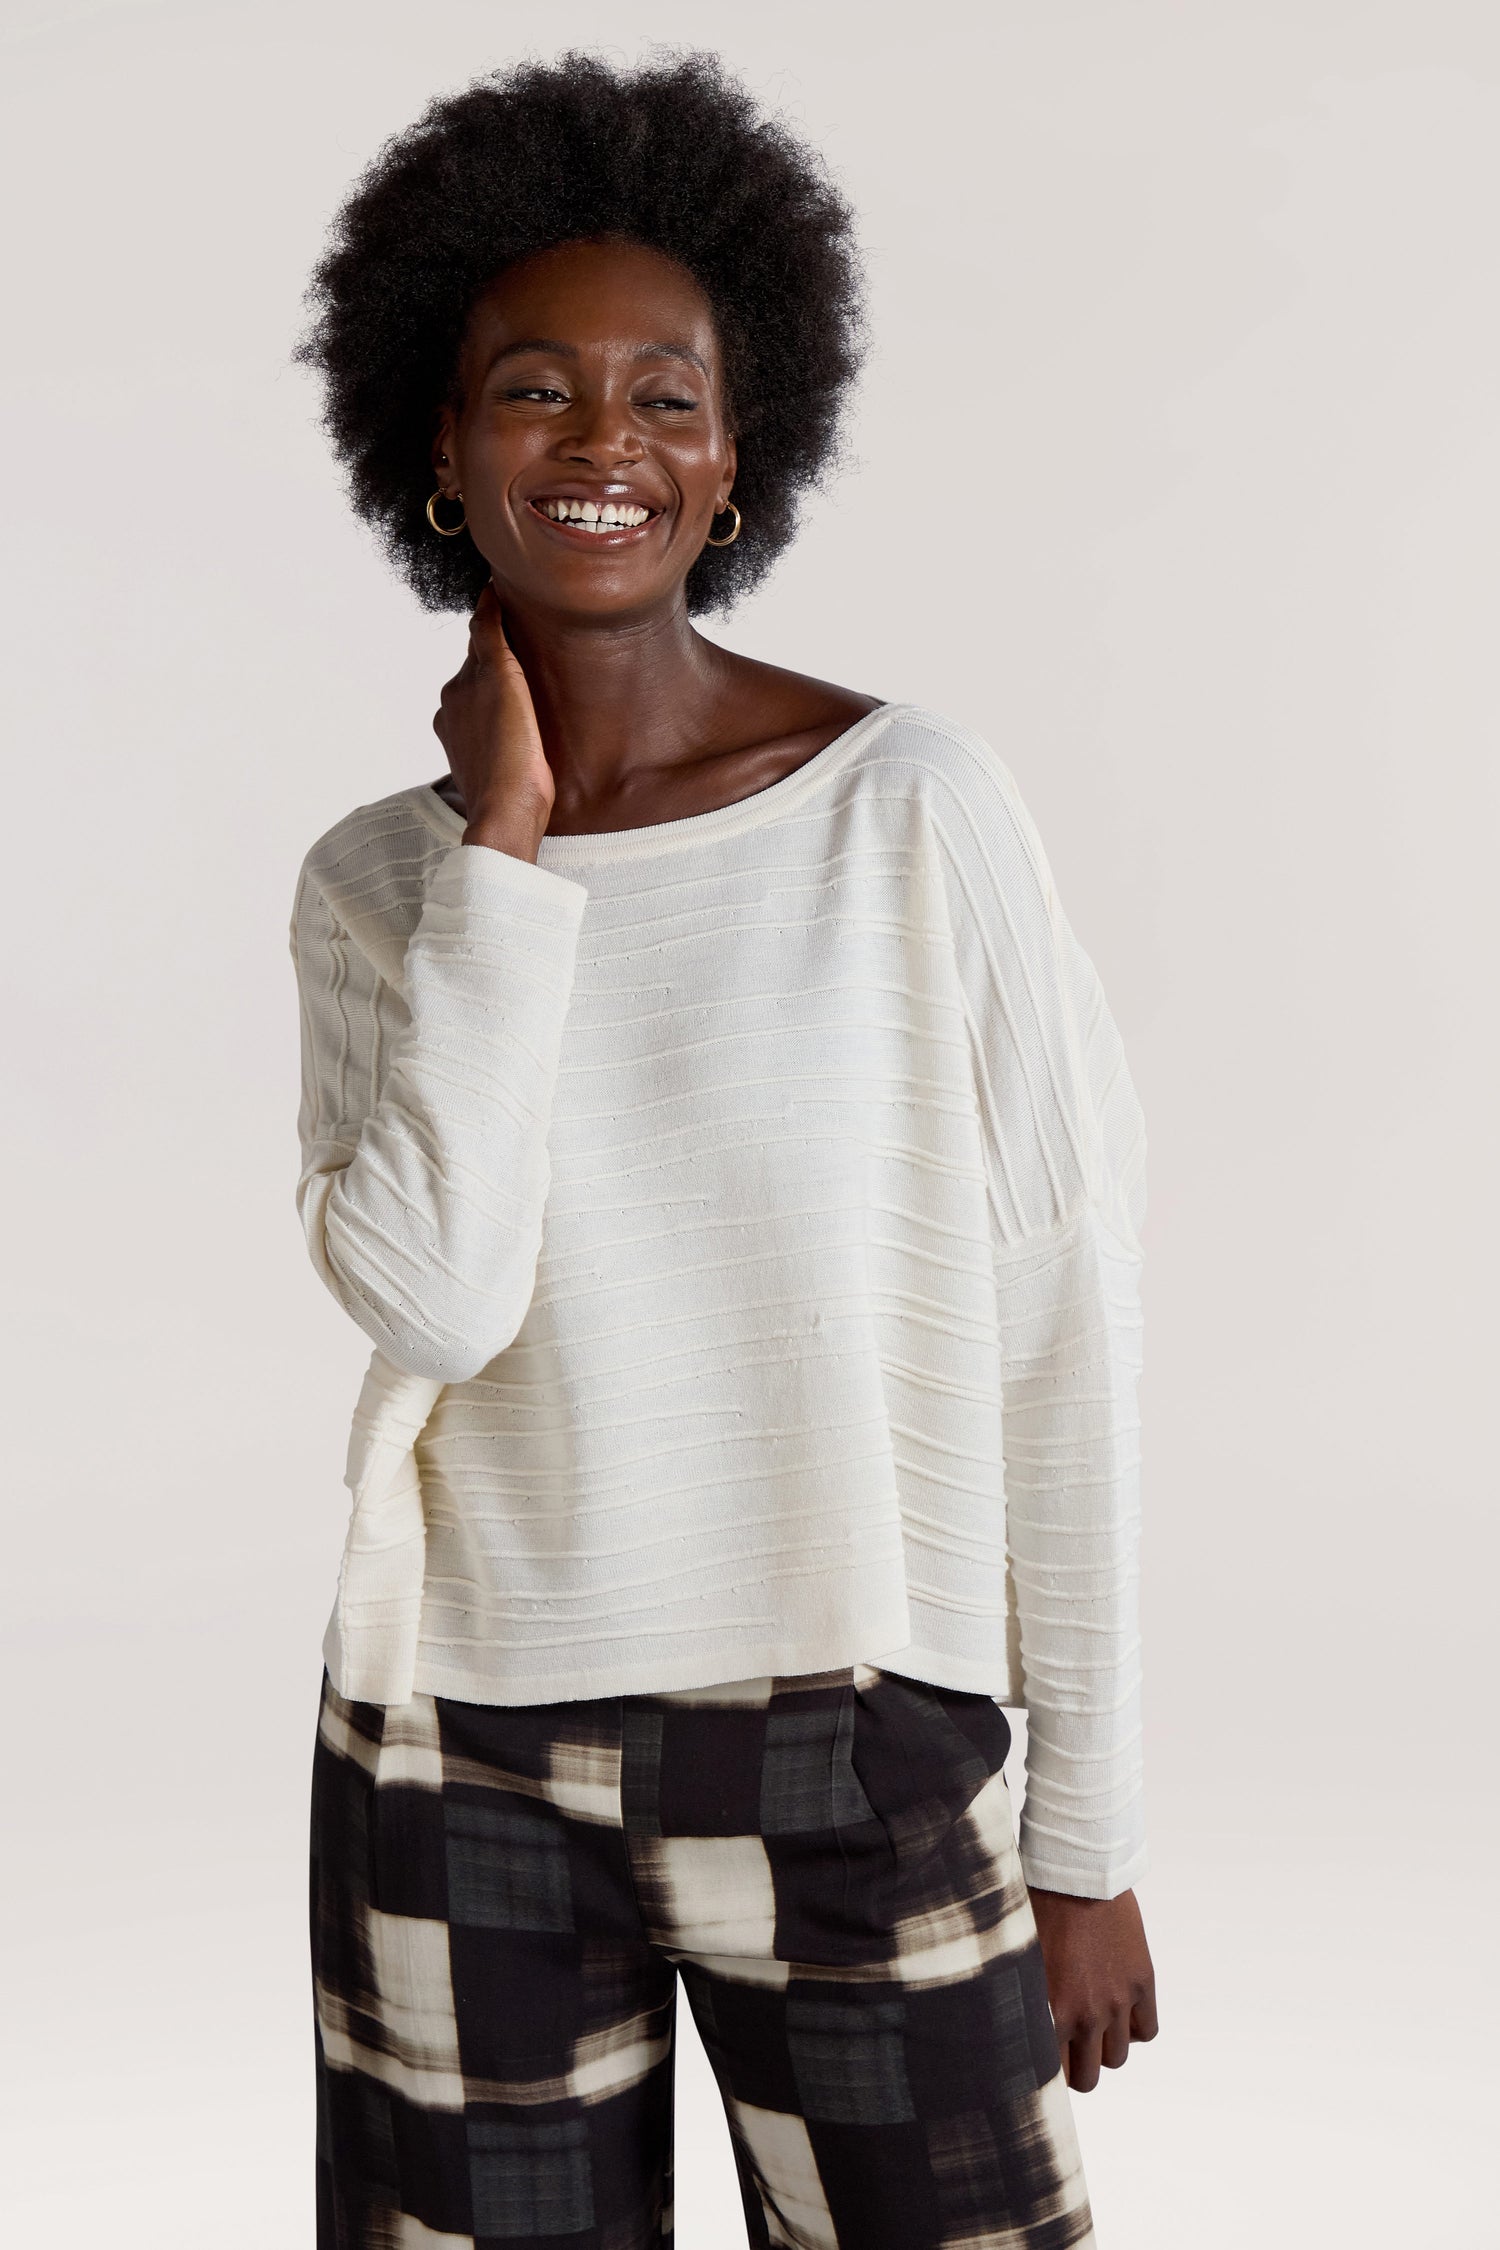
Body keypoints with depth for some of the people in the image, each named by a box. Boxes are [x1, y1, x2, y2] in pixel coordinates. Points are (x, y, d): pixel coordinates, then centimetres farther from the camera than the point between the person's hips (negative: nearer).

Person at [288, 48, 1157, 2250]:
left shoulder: (914, 807, -7)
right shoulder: (375, 882, 1)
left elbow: (1062, 1331, -5)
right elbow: (435, 1300, -15)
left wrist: (1092, 1836, -3)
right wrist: (505, 849, -12)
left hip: (853, 1752, -2)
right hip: (460, 1761, 2)